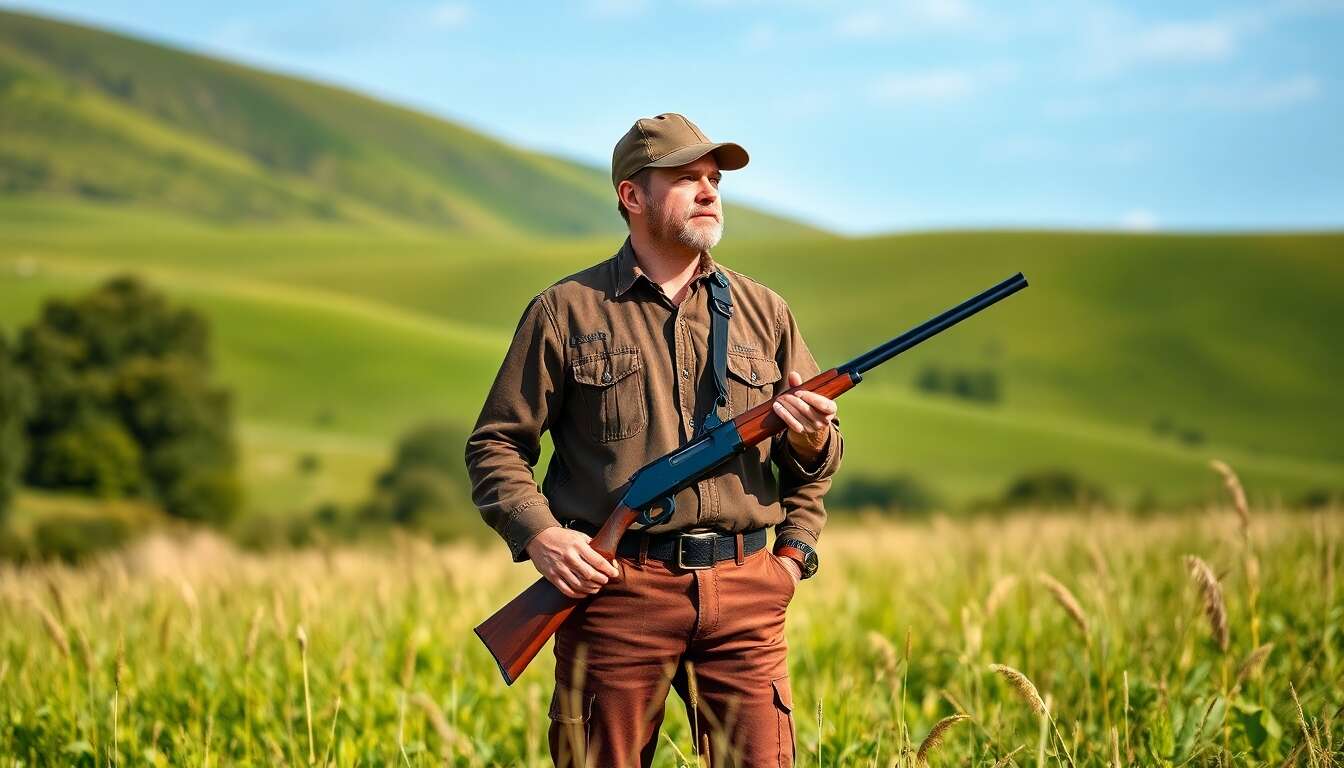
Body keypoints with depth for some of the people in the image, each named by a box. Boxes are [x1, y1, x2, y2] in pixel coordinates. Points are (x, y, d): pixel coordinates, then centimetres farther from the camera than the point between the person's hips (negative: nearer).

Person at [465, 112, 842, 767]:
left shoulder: (763, 312, 14)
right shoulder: (565, 312, 5)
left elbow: (818, 457, 20)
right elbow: (495, 445, 6)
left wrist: (794, 551, 4)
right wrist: (536, 533, -10)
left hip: (745, 596, 2)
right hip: (613, 590, -2)